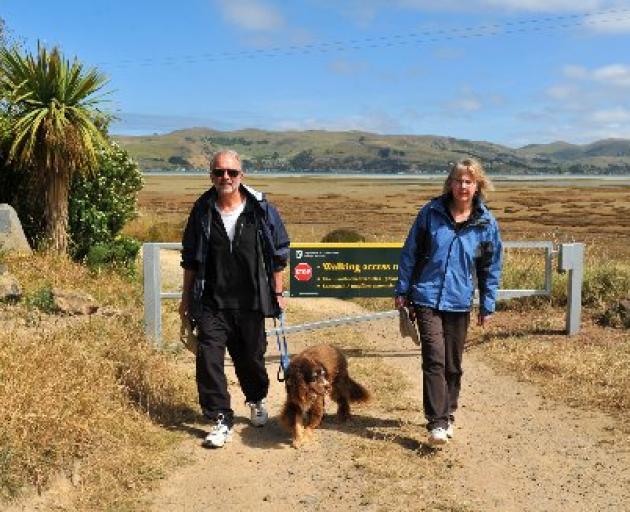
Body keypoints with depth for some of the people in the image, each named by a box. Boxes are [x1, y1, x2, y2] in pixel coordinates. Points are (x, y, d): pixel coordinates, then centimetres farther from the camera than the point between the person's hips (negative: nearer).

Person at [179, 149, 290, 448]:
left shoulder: (262, 211, -3)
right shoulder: (202, 212, 0)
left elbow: (278, 255, 4)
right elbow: (190, 259, 9)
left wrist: (277, 294, 4)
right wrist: (186, 297, 9)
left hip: (250, 302, 0)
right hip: (212, 303, 0)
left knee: (251, 357, 14)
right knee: (208, 359, -10)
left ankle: (256, 401, 43)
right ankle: (221, 420, 3)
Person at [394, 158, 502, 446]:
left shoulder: (487, 224, 0)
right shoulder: (431, 212, -3)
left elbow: (491, 268, 6)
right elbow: (410, 252, 3)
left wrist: (487, 306, 6)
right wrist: (402, 290, 3)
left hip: (459, 303, 2)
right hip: (427, 298, -2)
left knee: (453, 364, 12)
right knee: (435, 359, -12)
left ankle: (448, 415, 30)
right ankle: (436, 422, -8)